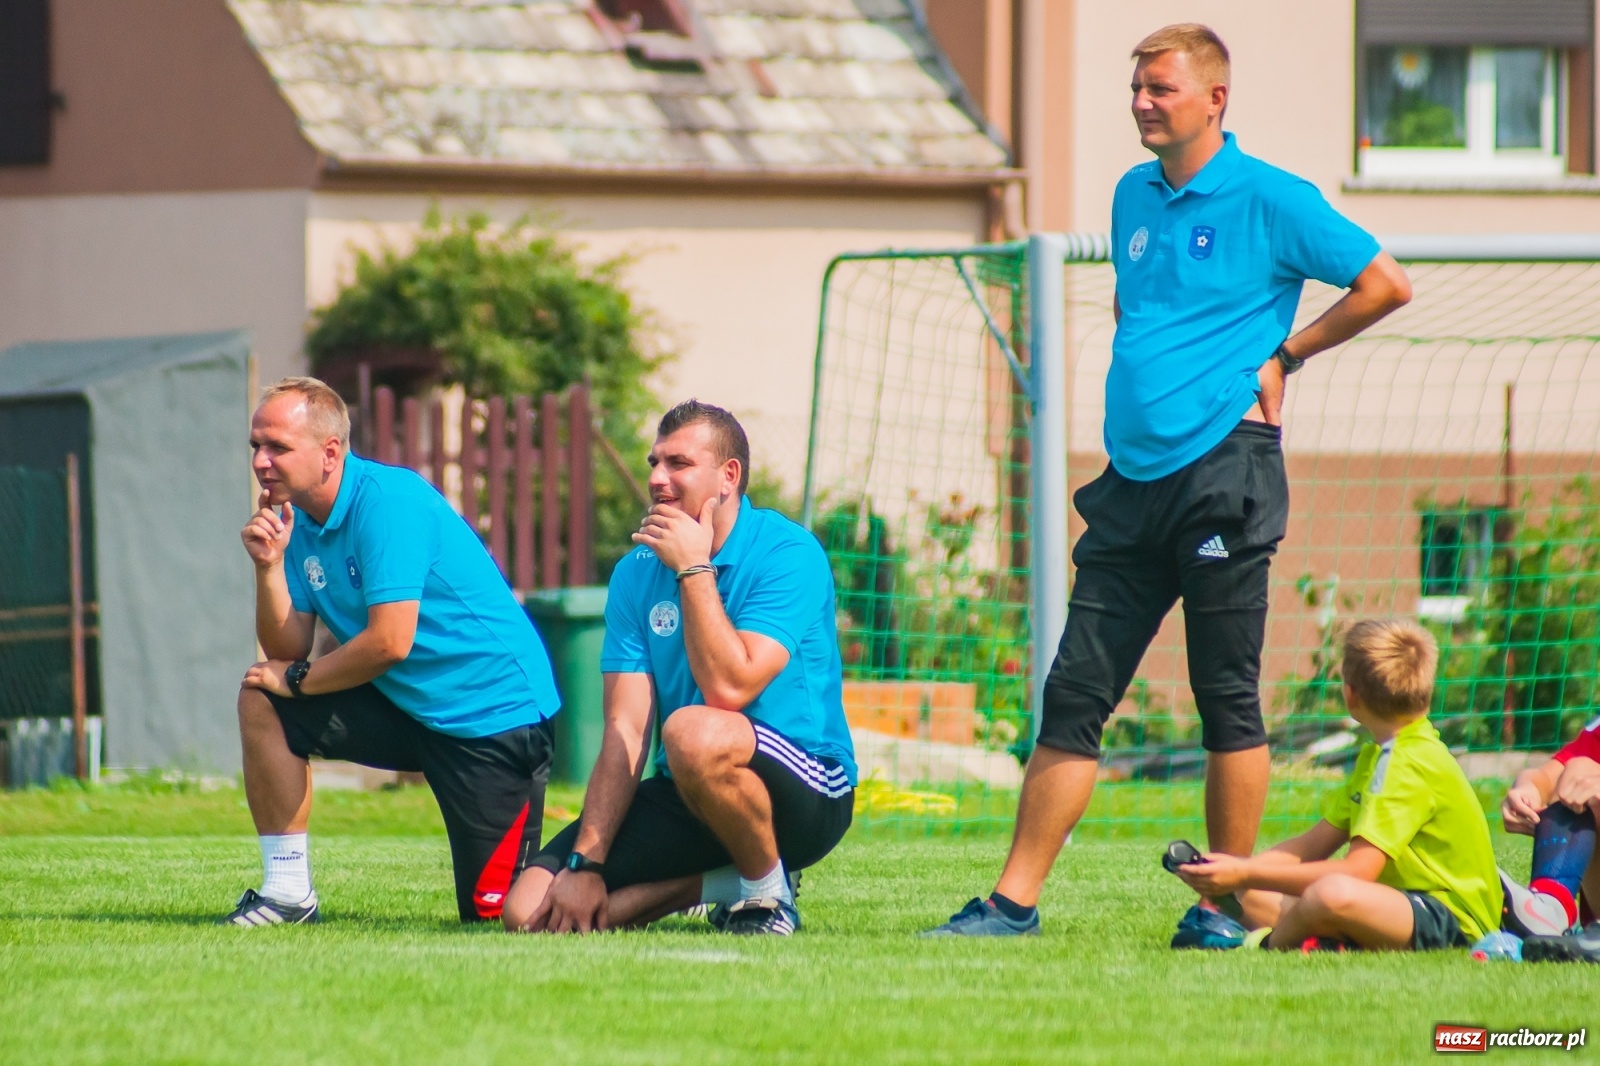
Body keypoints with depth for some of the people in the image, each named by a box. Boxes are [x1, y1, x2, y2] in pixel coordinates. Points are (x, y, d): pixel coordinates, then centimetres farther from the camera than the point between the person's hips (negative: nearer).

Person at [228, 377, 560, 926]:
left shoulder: (387, 502, -21)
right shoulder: (298, 519, 4)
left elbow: (390, 642, -27)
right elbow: (287, 652, 0)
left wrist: (297, 679, -13)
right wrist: (269, 566, -14)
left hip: (494, 716, -8)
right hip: (405, 706, 8)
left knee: (494, 914, -10)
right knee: (261, 702, -6)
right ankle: (287, 894, 0)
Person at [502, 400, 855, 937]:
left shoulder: (787, 554, -12)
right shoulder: (636, 573, 4)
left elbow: (729, 689, -25)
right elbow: (625, 731, -3)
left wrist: (694, 570, -20)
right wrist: (586, 863, -13)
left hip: (806, 796, -6)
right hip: (683, 795, 6)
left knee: (692, 732, -40)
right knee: (530, 910, -11)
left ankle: (768, 891, -13)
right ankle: (719, 882, 7)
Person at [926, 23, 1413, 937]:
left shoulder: (1269, 200, -5)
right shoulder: (1133, 196, 15)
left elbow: (1386, 285, -2)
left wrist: (1284, 357, 1)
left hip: (1224, 474, -7)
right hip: (1135, 479, 7)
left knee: (1228, 701, -2)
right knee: (1073, 696, 3)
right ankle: (1016, 899, 3)